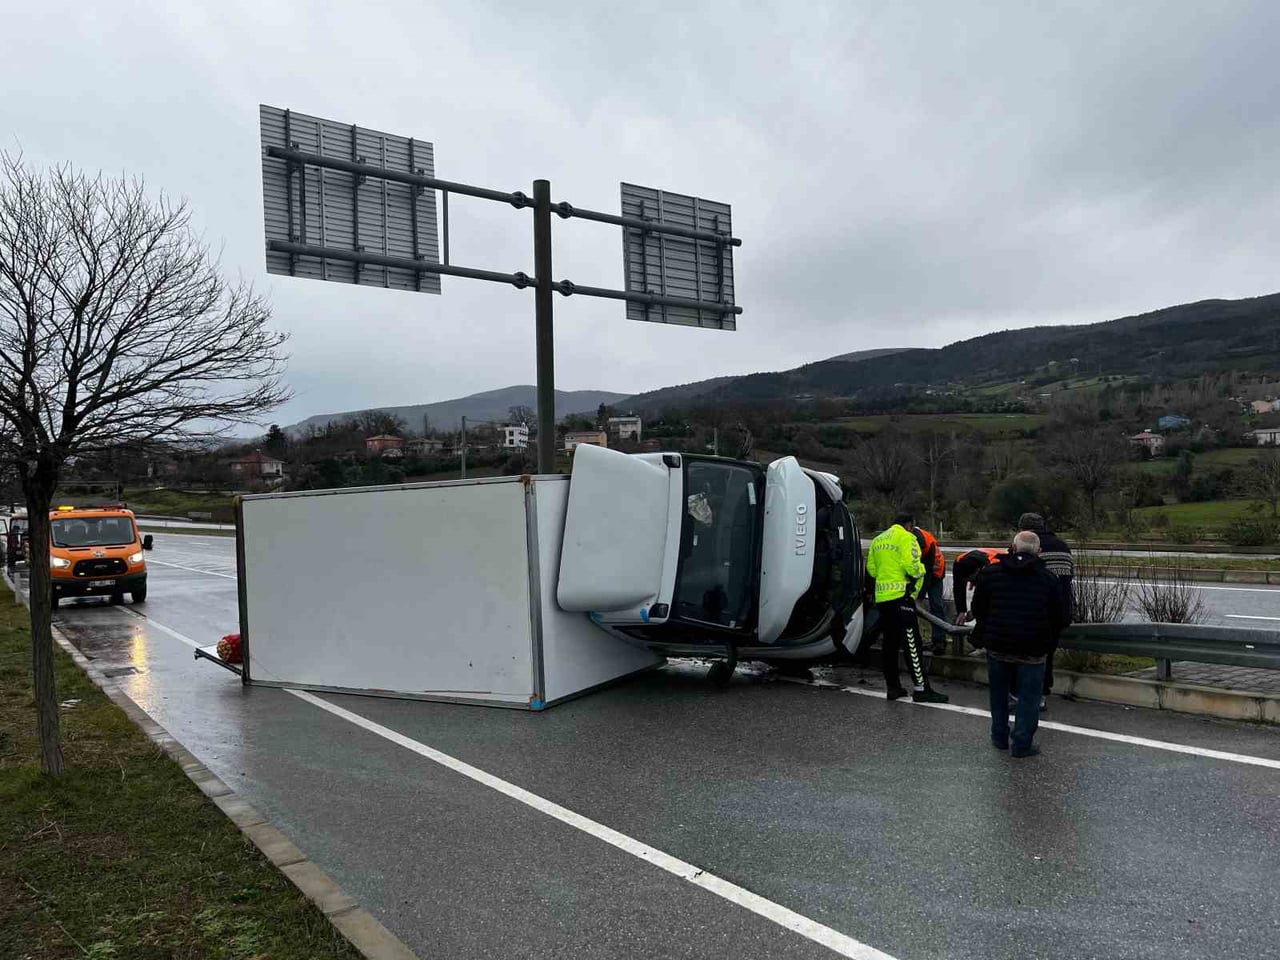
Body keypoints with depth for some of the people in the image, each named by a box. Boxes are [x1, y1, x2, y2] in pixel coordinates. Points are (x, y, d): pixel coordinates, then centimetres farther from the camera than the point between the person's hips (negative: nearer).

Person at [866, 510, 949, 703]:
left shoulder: (878, 540, 17)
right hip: (901, 595, -7)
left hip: (881, 597, 8)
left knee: (889, 642, 12)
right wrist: (921, 570, 4)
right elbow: (912, 566, -16)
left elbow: (871, 568, 16)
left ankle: (892, 687, 16)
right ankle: (920, 688, -4)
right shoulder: (906, 538, -6)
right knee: (912, 642, -5)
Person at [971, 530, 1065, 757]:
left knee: (998, 693, 18)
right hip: (1032, 651, -1)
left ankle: (999, 737, 27)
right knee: (1028, 696, 7)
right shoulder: (1048, 578, 1)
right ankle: (1022, 744, 8)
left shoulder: (991, 571, 1)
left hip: (997, 645, 2)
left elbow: (978, 609, 7)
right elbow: (1058, 617, 6)